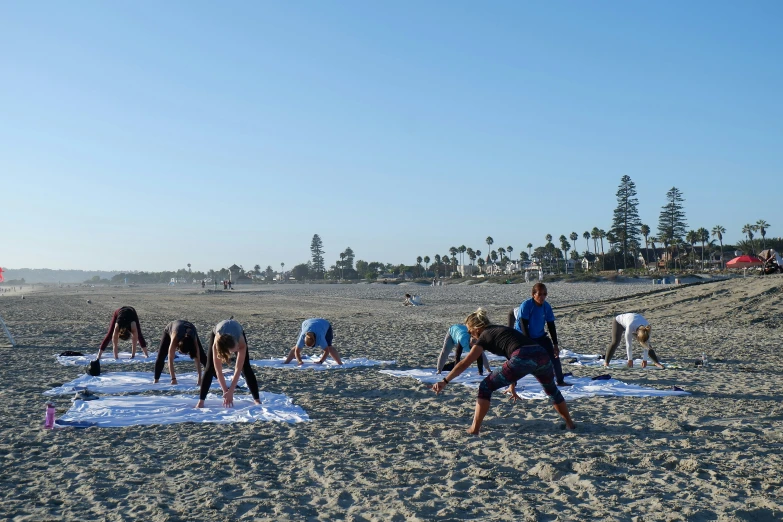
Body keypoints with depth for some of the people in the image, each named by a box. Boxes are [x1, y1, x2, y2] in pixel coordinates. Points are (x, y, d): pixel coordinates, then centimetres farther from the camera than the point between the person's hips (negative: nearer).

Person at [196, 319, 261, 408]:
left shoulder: (241, 343, -43)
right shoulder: (216, 344, -43)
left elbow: (238, 369, -37)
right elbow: (218, 370, -36)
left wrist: (230, 391, -38)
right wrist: (225, 391, -36)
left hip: (238, 333, 0)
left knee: (246, 367, -10)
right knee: (210, 367, -13)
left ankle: (257, 400, -4)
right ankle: (200, 401, -9)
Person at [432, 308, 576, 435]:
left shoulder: (484, 337, 13)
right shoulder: (501, 330, 34)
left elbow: (464, 363, 7)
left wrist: (444, 381, 7)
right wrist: (512, 386, 45)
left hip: (522, 358, -7)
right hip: (542, 354, 7)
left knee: (485, 387, 9)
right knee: (551, 389, 36)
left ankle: (474, 429, 6)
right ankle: (569, 423, 45)